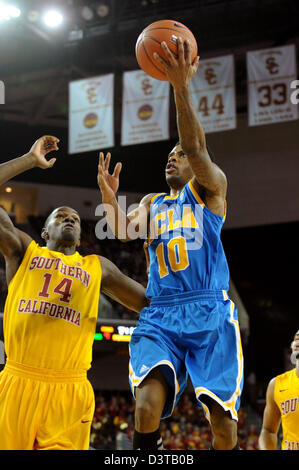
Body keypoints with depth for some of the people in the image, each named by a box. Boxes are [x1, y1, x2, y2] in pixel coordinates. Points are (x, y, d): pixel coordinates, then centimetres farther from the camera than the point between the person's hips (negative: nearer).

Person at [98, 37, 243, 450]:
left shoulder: (210, 190, 11)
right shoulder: (152, 203, 26)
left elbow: (196, 147, -8)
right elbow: (124, 232, 8)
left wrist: (181, 87, -21)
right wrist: (109, 197, -11)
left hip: (210, 313, -3)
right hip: (160, 315, 3)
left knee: (223, 421, -7)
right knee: (147, 407, -22)